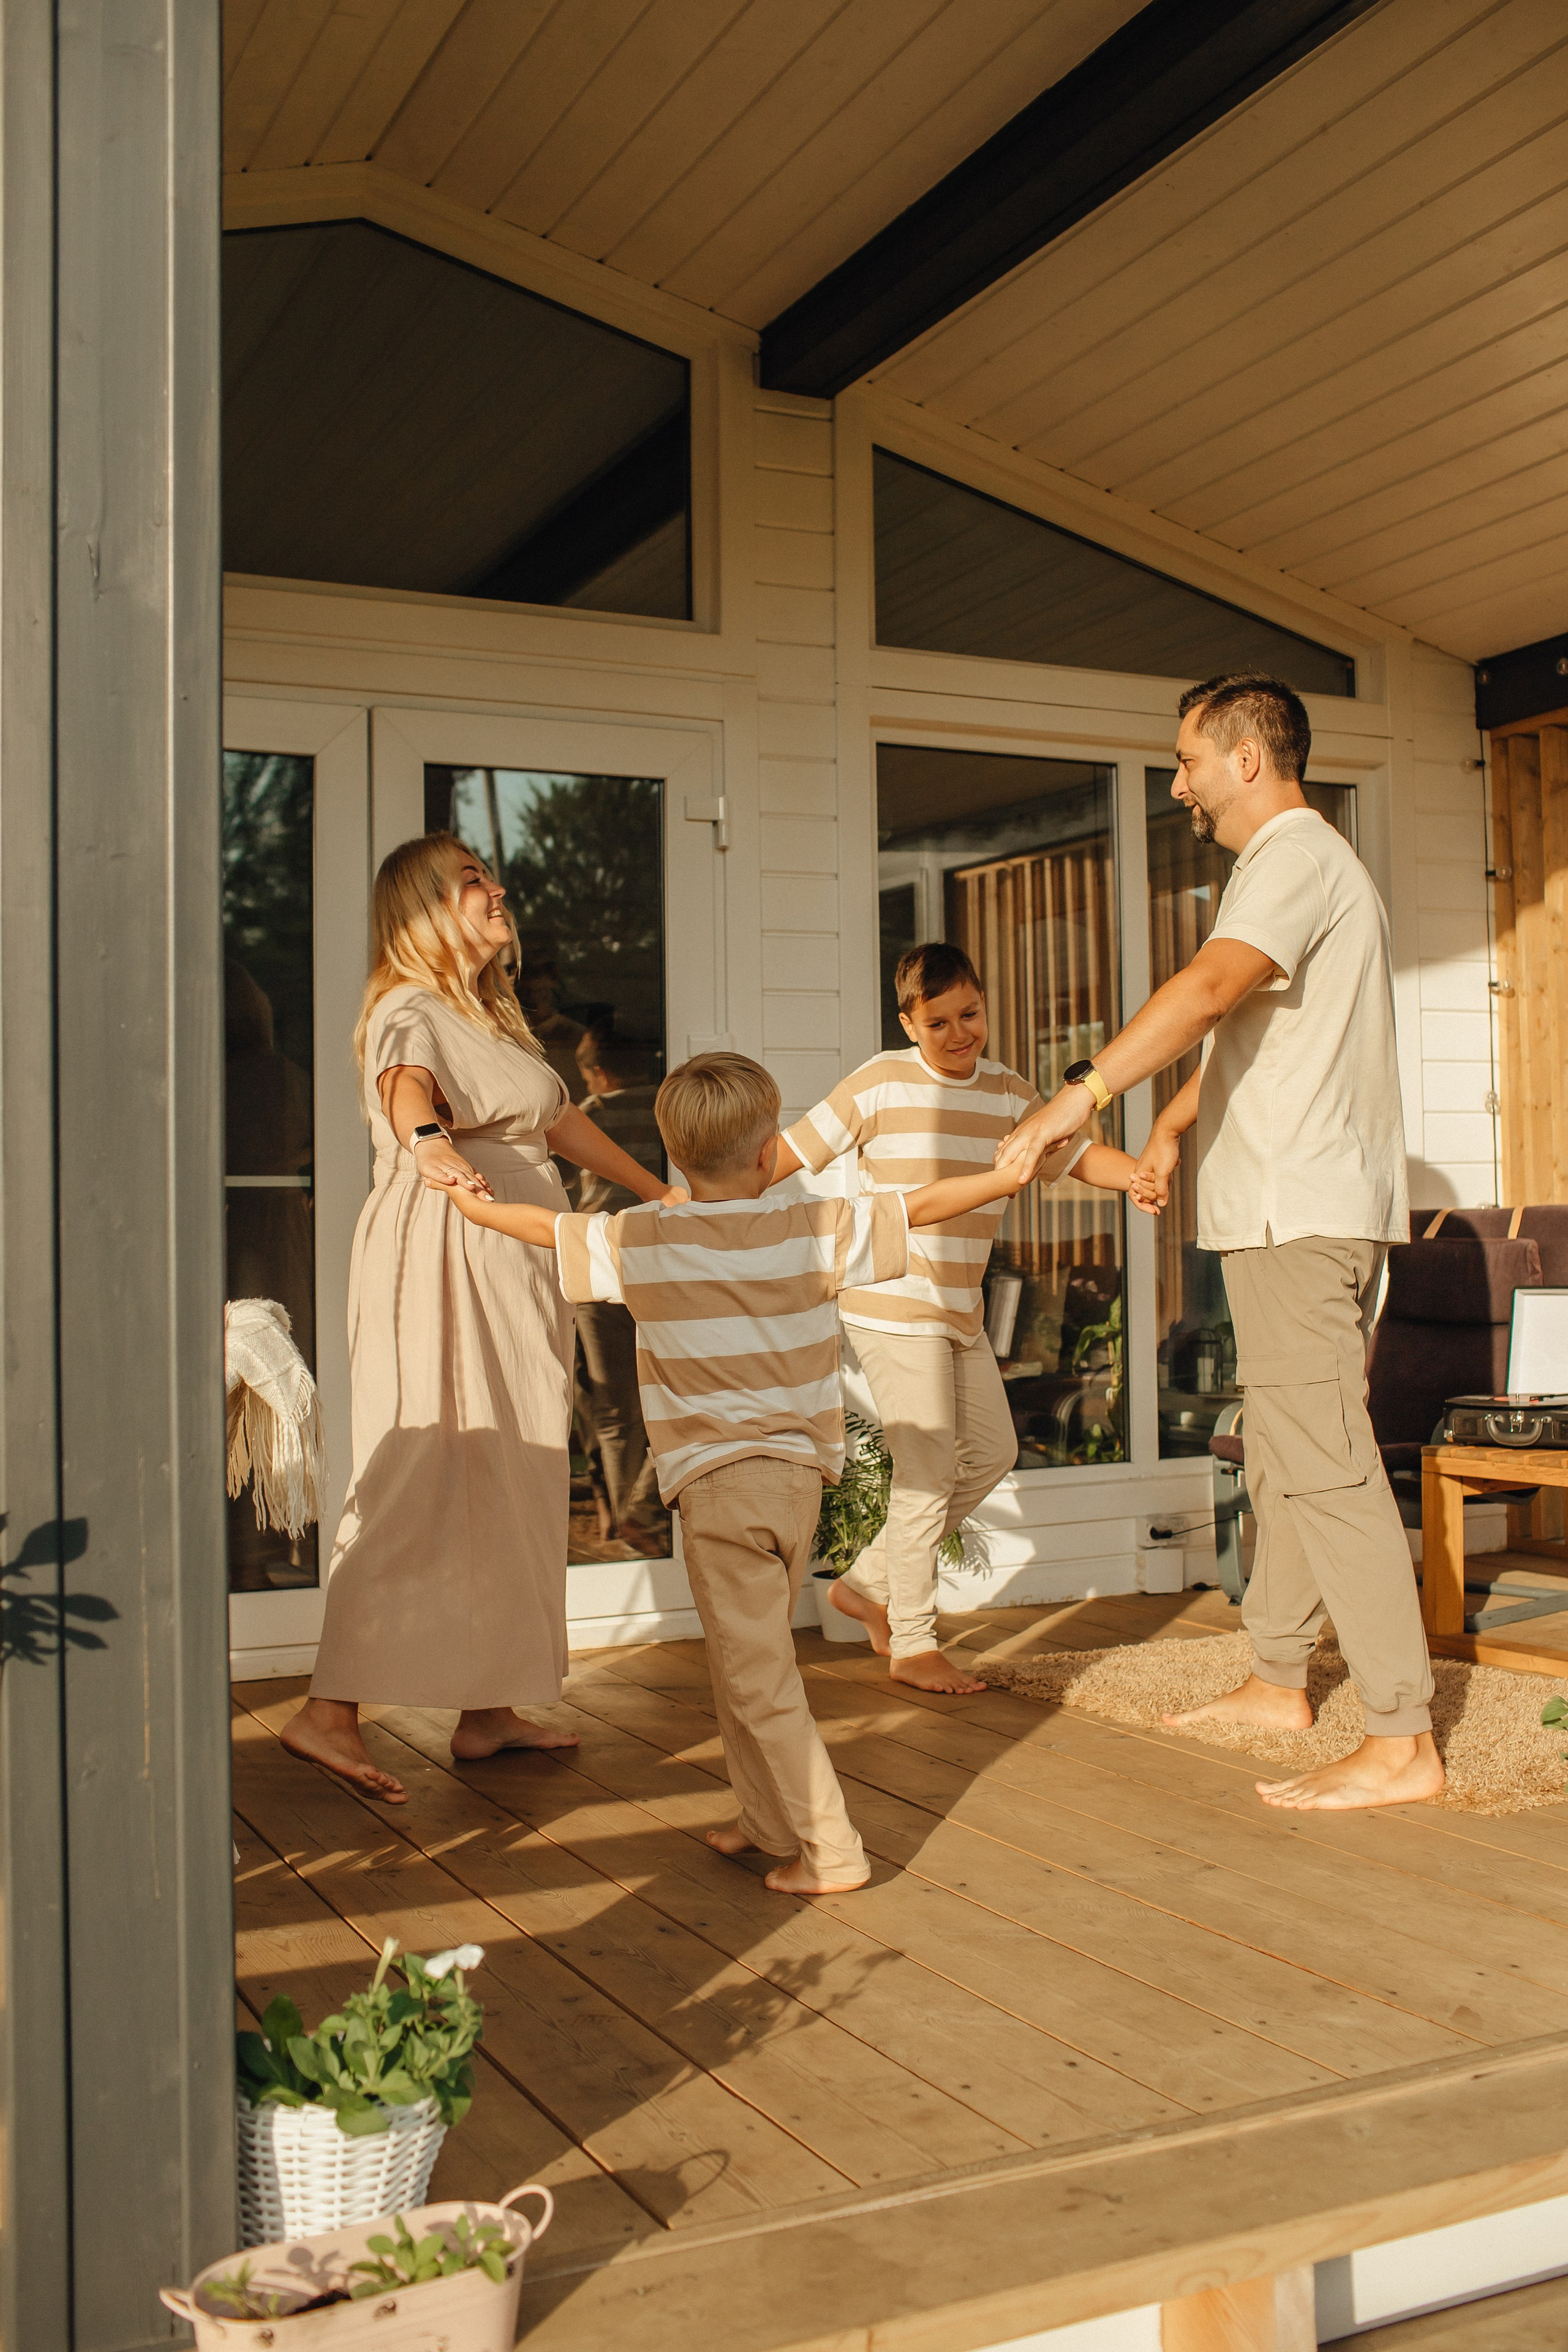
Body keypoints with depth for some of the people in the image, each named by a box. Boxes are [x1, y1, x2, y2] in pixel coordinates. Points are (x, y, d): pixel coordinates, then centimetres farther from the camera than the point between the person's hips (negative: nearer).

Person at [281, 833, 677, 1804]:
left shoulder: (496, 1014, 22)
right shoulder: (410, 1010, -7)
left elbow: (563, 1120, 31)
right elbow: (406, 1083, -29)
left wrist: (662, 1196, 36)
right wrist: (430, 1142, -52)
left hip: (519, 1264, 9)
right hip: (444, 1255, -9)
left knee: (504, 1483, 9)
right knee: (422, 1478, -11)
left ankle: (487, 1709, 15)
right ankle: (331, 1712, -7)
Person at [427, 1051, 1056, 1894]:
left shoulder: (640, 1240, -3)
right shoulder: (815, 1231, -2)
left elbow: (542, 1226, 11)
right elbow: (924, 1206, 4)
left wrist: (469, 1200, 30)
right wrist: (1010, 1173, 18)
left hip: (716, 1480, -4)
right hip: (799, 1474, 4)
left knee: (757, 1678, 1)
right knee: (751, 1656, 20)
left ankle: (829, 1851, 2)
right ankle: (769, 1817, 31)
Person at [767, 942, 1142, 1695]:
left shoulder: (1011, 1094, 8)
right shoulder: (882, 1084, -7)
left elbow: (1078, 1153, 5)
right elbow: (792, 1151, -6)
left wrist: (1140, 1175, -15)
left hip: (959, 1309, 7)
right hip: (892, 1306, -7)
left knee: (992, 1450, 12)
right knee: (928, 1467, -6)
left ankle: (869, 1584, 22)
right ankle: (912, 1646, 7)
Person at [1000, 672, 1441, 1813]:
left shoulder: (1297, 857, -12)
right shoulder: (1300, 862, 23)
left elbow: (1206, 992, -29)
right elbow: (1234, 1031, 29)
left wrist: (1077, 1099, -31)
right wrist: (1169, 1130, 19)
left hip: (1303, 1213, -11)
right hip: (1291, 1212, 11)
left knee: (1324, 1461, -12)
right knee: (1283, 1457, 16)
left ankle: (1403, 1741, -9)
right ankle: (1279, 1681, 27)